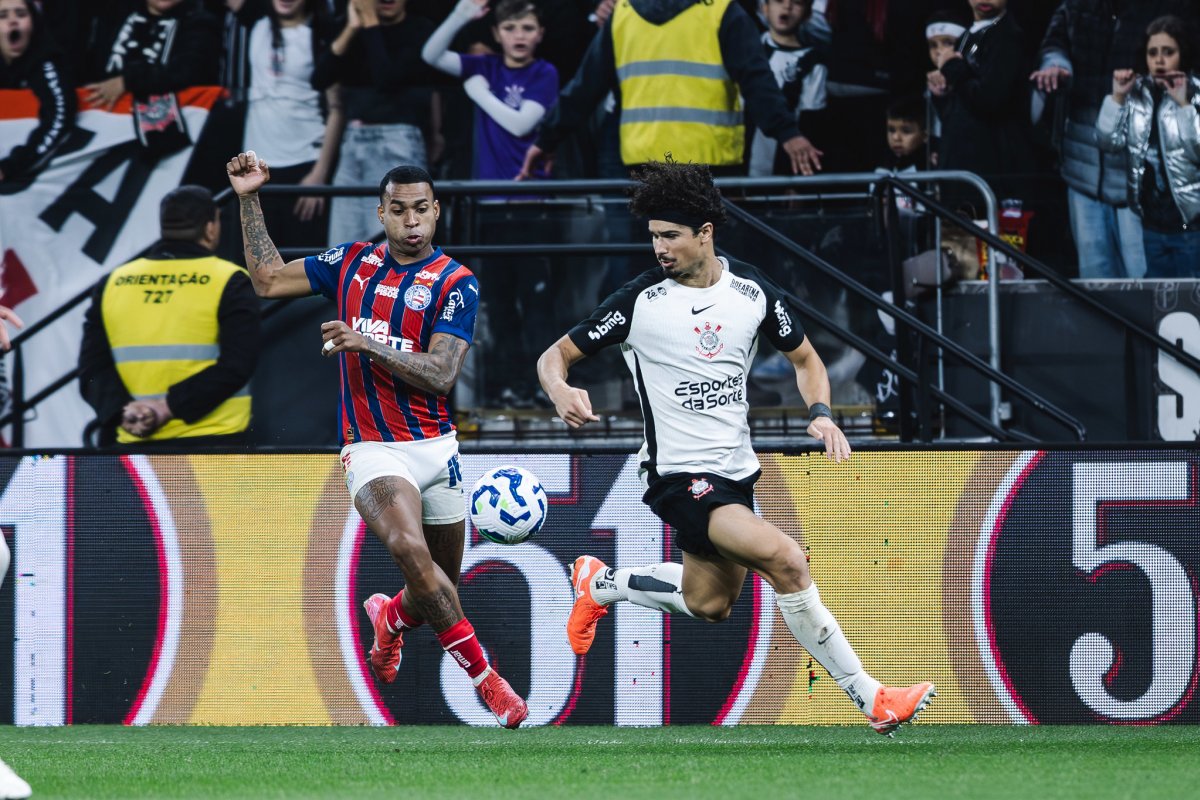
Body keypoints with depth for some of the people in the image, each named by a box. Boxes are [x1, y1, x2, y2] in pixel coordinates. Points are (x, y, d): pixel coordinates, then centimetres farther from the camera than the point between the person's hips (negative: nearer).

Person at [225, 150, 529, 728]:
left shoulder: (455, 284, -5)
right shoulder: (353, 264, 5)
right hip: (372, 448, -1)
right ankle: (484, 676, -21)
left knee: (441, 587, 10)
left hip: (435, 449, 1)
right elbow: (268, 279, 13)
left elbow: (440, 375, -15)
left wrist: (368, 344, -26)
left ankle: (391, 617, 47)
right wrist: (249, 200, 7)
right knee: (411, 549, -28)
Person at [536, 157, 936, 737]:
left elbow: (804, 357, 13)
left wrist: (821, 414, -6)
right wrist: (560, 390, -29)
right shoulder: (640, 301, -12)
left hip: (735, 470, 6)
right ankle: (869, 698, -21)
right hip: (678, 476, -6)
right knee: (783, 557, -26)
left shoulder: (753, 291, -1)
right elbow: (555, 356, -6)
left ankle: (599, 583, 43)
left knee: (709, 604, 19)